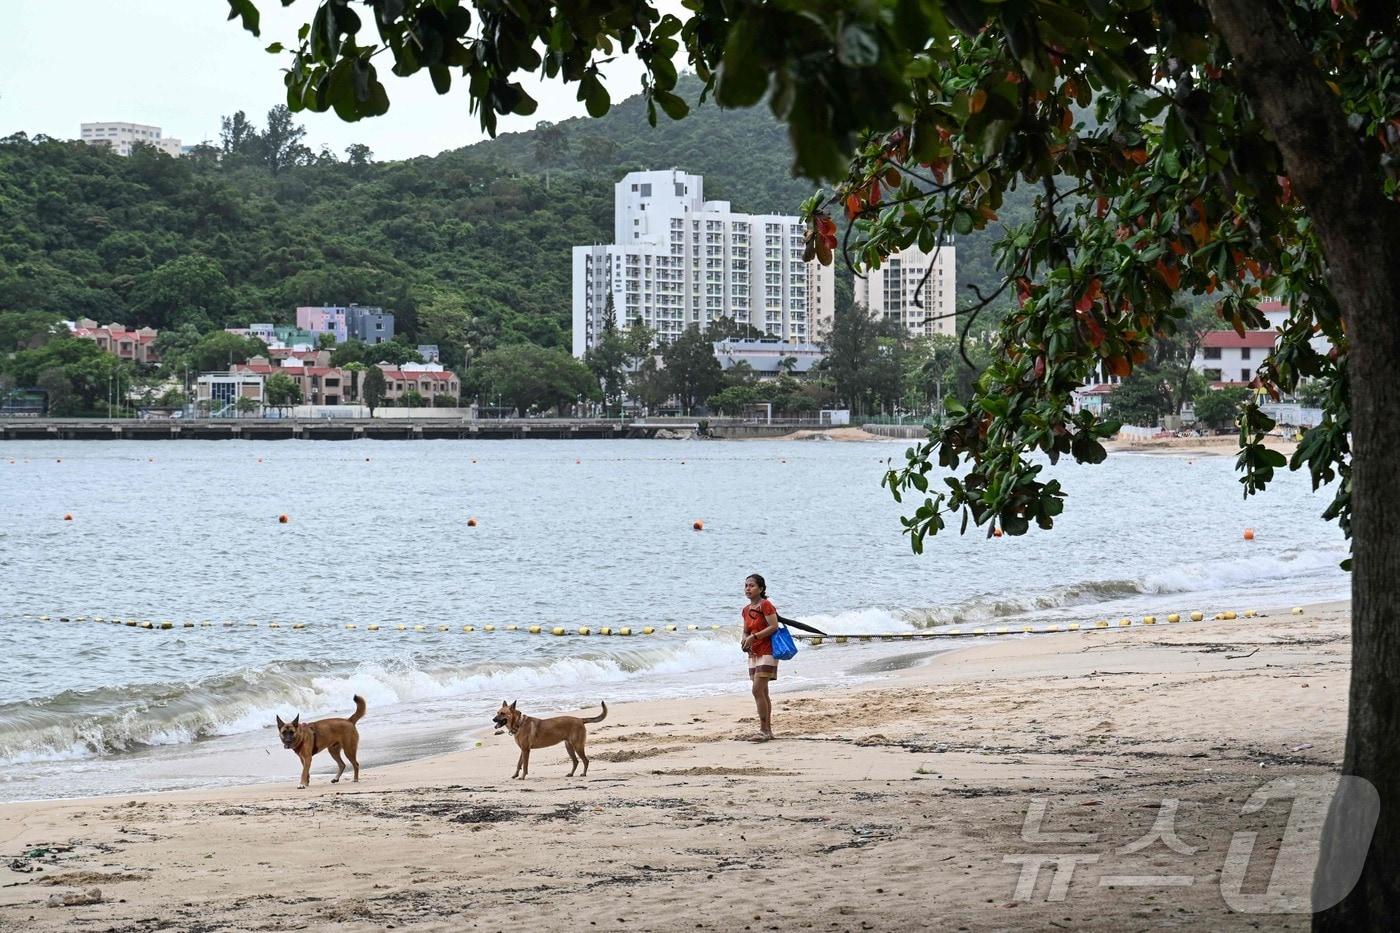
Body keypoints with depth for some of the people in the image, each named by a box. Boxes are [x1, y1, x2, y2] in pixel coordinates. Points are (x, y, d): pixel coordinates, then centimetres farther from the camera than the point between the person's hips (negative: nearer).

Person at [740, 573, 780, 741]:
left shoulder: (765, 605, -11)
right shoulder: (746, 610, 13)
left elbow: (774, 626, -19)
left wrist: (754, 637, -21)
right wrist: (745, 641, -3)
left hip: (766, 653, -9)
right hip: (754, 654, 9)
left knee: (757, 690, -15)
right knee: (762, 692, 10)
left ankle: (764, 730, -12)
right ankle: (768, 730, 14)